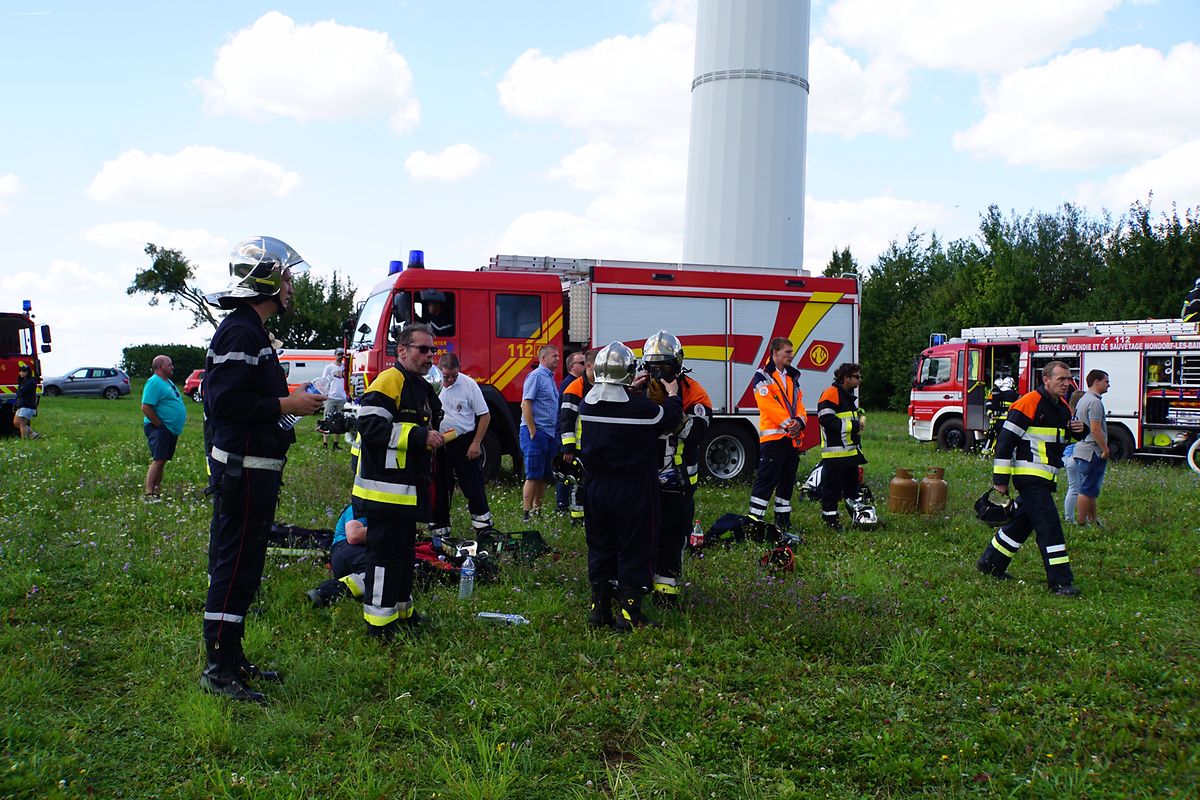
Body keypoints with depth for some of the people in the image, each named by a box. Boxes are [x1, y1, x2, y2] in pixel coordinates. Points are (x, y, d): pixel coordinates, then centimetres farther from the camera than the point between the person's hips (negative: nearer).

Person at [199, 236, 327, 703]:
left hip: (254, 470, 11)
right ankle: (218, 669, 0)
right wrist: (286, 406, -20)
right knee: (235, 566, -6)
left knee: (240, 565, 15)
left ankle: (231, 659, 25)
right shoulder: (240, 333, -16)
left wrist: (288, 401, 13)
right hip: (243, 470, -11)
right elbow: (225, 401, -25)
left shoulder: (251, 331, 18)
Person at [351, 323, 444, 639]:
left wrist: (434, 438, 17)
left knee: (404, 550, 17)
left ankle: (402, 611, 29)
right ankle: (380, 623, -1)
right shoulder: (388, 382, -14)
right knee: (386, 551, -7)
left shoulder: (422, 388, 19)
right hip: (385, 490, -10)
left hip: (408, 490, 10)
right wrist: (419, 436, -25)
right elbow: (370, 426, -25)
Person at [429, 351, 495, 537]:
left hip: (465, 442, -2)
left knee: (473, 486, 1)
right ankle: (440, 528, 21)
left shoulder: (469, 384, -8)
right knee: (440, 488, 10)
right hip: (439, 444, 2)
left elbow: (484, 415, -3)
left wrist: (476, 443, -8)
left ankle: (484, 529, 8)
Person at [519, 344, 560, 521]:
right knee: (533, 476, -8)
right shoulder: (536, 376, -9)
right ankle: (527, 514, -6)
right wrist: (532, 432, -19)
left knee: (544, 476, 11)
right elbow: (526, 404, -16)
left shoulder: (550, 377, 18)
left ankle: (537, 510, 18)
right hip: (535, 432, -9)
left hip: (549, 433, 9)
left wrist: (555, 432, 16)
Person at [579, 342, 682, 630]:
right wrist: (672, 395, 17)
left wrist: (631, 390, 27)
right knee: (634, 552, 5)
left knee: (600, 549, 14)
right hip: (631, 493, -5)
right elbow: (671, 418, -1)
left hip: (595, 490, 5)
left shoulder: (588, 404, -3)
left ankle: (599, 609, 20)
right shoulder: (641, 408, -18)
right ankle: (628, 614, 6)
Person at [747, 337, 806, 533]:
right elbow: (768, 404, -15)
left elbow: (798, 402, 13)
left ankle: (783, 520, 21)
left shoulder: (792, 377, 19)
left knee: (788, 480, 12)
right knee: (766, 479, -10)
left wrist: (800, 421, -8)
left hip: (792, 437, 8)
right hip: (773, 436, -8)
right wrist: (788, 423, -18)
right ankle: (754, 519, -7)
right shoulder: (762, 376, -5)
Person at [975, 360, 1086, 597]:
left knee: (1023, 522, 17)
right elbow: (1006, 440, -15)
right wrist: (1001, 479, -16)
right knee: (1048, 526, -12)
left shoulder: (1062, 406, 14)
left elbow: (1071, 435, 29)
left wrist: (1079, 430, 2)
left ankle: (990, 564, 30)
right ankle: (1059, 581, -10)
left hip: (1044, 478, 10)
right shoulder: (1029, 403, -14)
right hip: (1030, 477, -10)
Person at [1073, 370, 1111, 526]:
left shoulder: (1083, 400, 17)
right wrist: (1105, 449, -15)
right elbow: (1095, 429, -22)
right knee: (1087, 490, -6)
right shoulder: (1095, 402, -16)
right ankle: (1081, 523, -4)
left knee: (1090, 490, 16)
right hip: (1092, 452, -10)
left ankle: (1092, 520, 23)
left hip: (1081, 450, 10)